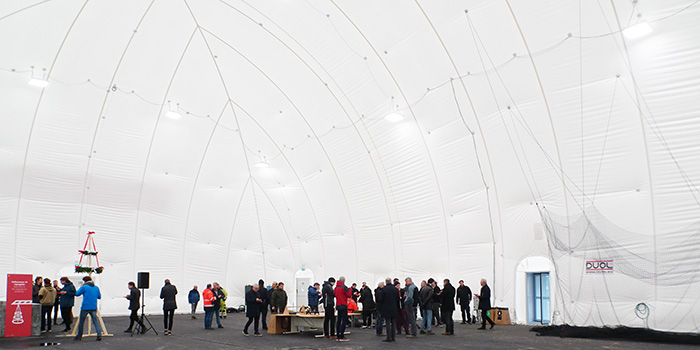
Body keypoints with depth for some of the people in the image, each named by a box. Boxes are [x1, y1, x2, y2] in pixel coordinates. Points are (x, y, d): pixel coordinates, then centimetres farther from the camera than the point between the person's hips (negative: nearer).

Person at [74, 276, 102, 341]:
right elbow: (99, 296, 15)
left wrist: (81, 287, 13)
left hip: (85, 307, -3)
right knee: (95, 321, 3)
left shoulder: (84, 287, -6)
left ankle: (79, 336, 22)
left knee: (81, 321, 12)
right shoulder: (96, 287, 8)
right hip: (94, 308, 3)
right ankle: (99, 334, -14)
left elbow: (77, 294, 3)